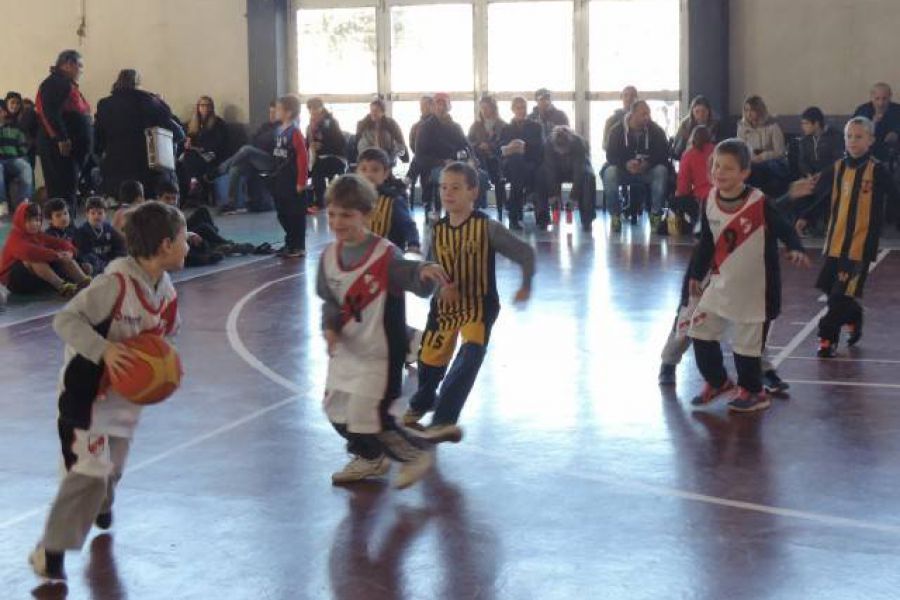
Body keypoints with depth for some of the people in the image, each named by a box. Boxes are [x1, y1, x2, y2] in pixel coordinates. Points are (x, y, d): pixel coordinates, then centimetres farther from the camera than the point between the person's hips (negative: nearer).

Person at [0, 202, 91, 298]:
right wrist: (56, 255, -40)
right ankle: (62, 286, -48)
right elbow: (29, 252, -37)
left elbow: (63, 243, 4)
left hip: (37, 279, 7)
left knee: (65, 257, -9)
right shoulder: (15, 239, -15)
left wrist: (69, 252, -20)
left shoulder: (39, 236, 9)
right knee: (33, 258, -36)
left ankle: (84, 282, -33)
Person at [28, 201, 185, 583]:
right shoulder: (116, 283, -28)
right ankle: (51, 550, 1)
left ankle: (100, 505, 55)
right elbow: (65, 320, -26)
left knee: (113, 465, 24)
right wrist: (104, 350, -36)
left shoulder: (166, 292, -2)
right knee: (89, 472, -13)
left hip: (126, 393, 8)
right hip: (87, 390, -8)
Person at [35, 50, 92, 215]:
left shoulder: (67, 84, 21)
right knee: (65, 192, -13)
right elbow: (51, 113, -23)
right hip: (61, 149, -10)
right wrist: (62, 138, -28)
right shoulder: (55, 83, -11)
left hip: (72, 150, 10)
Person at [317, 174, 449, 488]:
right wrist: (330, 326, -10)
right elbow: (329, 299, 9)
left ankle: (417, 454, 17)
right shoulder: (329, 255, -1)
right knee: (336, 411, 17)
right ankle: (370, 458, 42)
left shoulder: (384, 254, -20)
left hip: (378, 351, -7)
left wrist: (424, 272, -56)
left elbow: (414, 281, -32)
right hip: (346, 349, 7)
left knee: (367, 416, -8)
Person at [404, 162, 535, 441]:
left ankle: (442, 421, -29)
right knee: (430, 359, 15)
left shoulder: (487, 227, -15)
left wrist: (525, 286, -17)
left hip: (479, 305, -4)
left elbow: (524, 253, -11)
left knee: (470, 355, -27)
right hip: (445, 306, 4)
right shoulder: (438, 230, -4)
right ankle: (422, 403, 49)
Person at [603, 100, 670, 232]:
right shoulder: (617, 130, -6)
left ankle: (656, 214, -20)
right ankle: (615, 215, -19)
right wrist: (626, 164, -32)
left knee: (662, 171, -31)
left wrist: (647, 164, -31)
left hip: (647, 171, 1)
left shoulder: (656, 130, -6)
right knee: (609, 172, -33)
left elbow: (663, 154, -11)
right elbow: (611, 155, -11)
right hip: (623, 170, 0)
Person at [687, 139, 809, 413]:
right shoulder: (711, 201, -3)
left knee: (747, 342, 3)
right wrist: (697, 275, 16)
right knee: (700, 331, 10)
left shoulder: (759, 204, -20)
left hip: (754, 286, -6)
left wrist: (796, 249, -32)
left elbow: (785, 229, -12)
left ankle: (752, 392, 26)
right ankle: (717, 382, 31)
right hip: (721, 282, 6)